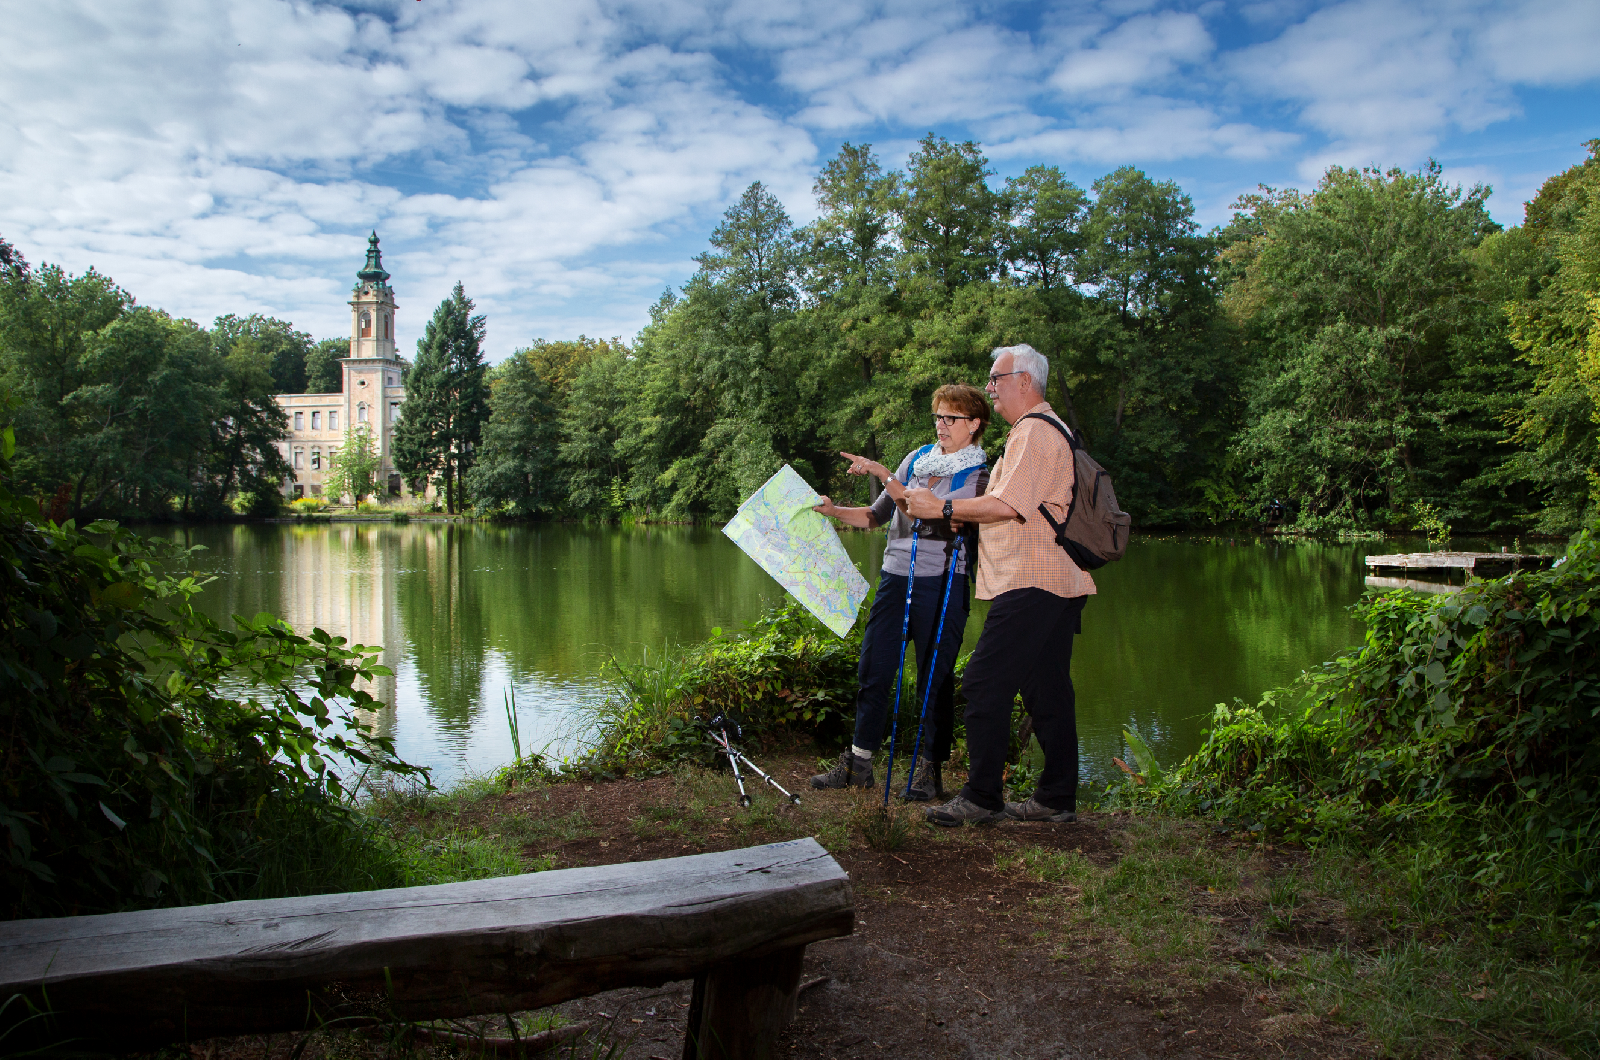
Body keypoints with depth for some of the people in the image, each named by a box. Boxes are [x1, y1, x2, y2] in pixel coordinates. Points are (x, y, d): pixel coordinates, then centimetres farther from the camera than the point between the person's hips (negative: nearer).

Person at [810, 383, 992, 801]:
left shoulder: (978, 476, -3)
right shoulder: (916, 459, 13)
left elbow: (930, 510, -20)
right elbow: (878, 515, 18)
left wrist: (884, 474, -21)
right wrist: (835, 511, 2)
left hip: (942, 583, -5)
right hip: (895, 577, 5)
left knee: (934, 679, 1)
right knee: (872, 672, 6)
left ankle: (931, 771, 12)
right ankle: (858, 764, 16)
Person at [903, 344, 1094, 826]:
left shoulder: (1033, 432, -10)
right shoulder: (1045, 429, 25)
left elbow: (1008, 505, -20)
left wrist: (943, 508, -11)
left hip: (1030, 582, -11)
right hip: (1058, 582, 11)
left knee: (984, 684, -10)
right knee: (1047, 690, 11)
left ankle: (982, 798, -5)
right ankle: (1057, 799, 16)